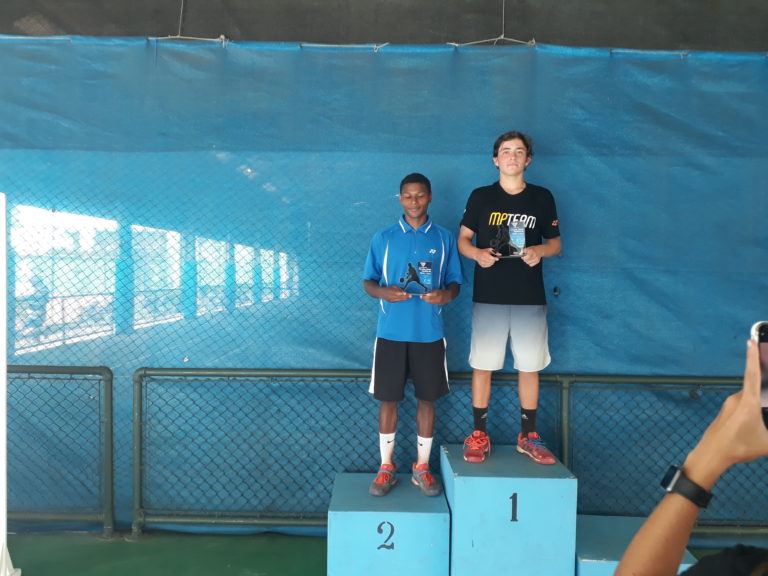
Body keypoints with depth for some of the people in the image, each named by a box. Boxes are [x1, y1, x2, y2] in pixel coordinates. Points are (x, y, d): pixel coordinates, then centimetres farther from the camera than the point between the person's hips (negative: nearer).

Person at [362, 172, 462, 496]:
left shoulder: (444, 238, 6)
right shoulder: (384, 238, 4)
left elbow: (455, 282, 8)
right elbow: (367, 282, 5)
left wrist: (446, 294, -15)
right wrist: (383, 292, -17)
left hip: (429, 332, 1)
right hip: (391, 332, 0)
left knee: (427, 398, 8)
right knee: (388, 398, 5)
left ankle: (422, 467, 23)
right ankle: (386, 467, 20)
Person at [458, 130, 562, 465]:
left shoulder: (542, 198, 8)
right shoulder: (481, 197, 5)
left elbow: (556, 243, 11)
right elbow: (462, 240, 7)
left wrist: (539, 250, -11)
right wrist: (478, 253, -15)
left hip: (530, 298, 1)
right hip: (488, 297, -1)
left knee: (530, 366, 7)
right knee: (482, 365, 1)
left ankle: (528, 436, 21)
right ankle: (479, 435, 14)